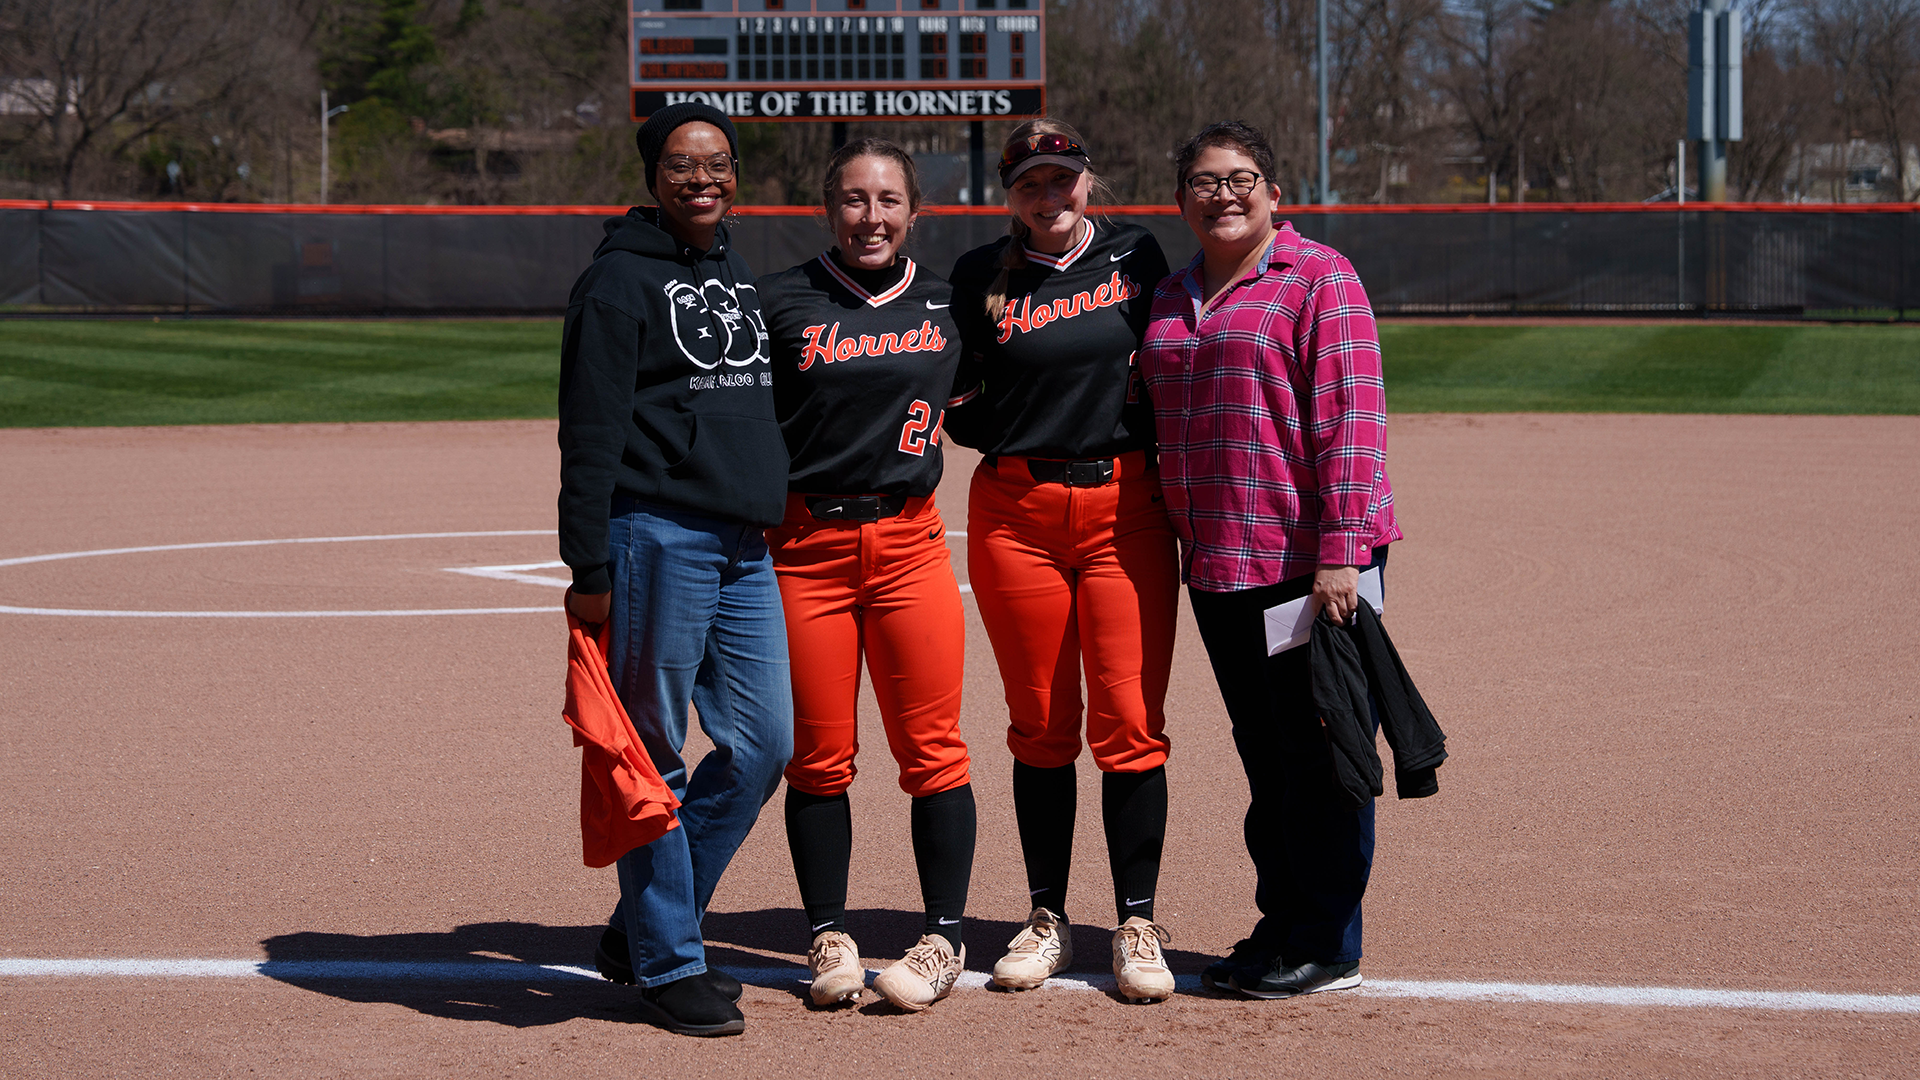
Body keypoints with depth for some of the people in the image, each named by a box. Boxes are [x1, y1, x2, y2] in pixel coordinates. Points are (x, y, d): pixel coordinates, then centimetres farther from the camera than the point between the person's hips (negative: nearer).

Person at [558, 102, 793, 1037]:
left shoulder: (739, 277, 18)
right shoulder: (620, 281, -6)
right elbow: (590, 436, -10)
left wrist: (775, 527, 21)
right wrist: (587, 567, -15)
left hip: (746, 547, 8)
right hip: (656, 537, -8)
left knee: (762, 743, 8)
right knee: (655, 758, -1)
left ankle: (644, 927, 22)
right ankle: (664, 965, 8)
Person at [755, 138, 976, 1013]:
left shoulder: (946, 302, 9)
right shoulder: (780, 301, 1)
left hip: (910, 540, 2)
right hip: (803, 545, -1)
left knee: (931, 749, -1)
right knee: (818, 756, 3)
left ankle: (943, 937, 9)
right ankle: (828, 935, 16)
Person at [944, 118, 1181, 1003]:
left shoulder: (1136, 256, 6)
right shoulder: (980, 278, 4)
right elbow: (956, 407, 8)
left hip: (1126, 506, 0)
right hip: (1014, 513, 0)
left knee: (1129, 721, -5)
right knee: (1041, 724, 6)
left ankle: (1137, 925, 4)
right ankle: (1047, 919, 17)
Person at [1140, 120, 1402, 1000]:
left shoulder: (1317, 277, -6)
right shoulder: (1169, 299, 16)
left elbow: (1350, 419, -12)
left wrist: (1340, 550, -19)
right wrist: (1181, 547, 14)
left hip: (1308, 558, -7)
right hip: (1216, 563, 7)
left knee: (1316, 755, -2)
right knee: (1264, 754, 14)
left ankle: (1327, 949, 5)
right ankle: (1281, 928, 23)